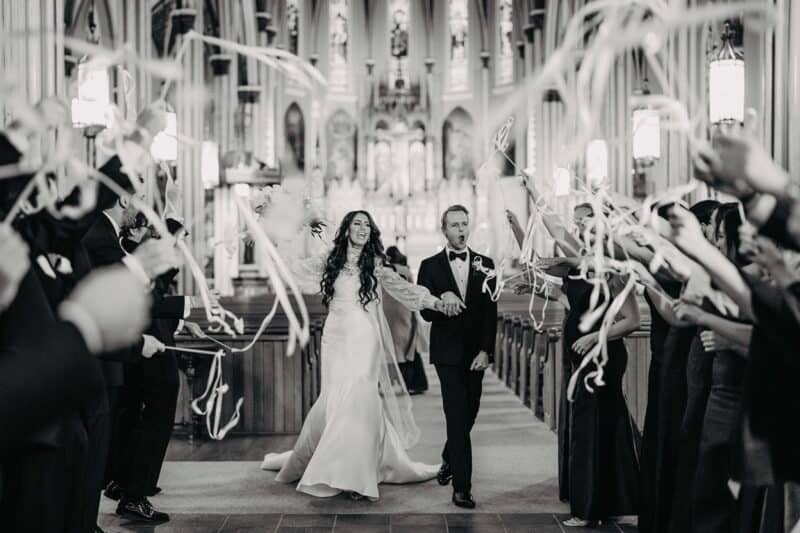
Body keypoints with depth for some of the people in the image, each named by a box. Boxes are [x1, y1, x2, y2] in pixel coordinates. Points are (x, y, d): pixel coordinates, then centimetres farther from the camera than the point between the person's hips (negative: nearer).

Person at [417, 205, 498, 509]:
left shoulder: (484, 265, 6)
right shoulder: (431, 266, 2)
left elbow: (491, 312, 1)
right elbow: (426, 313, -4)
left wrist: (486, 351, -8)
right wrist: (442, 298, -24)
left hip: (476, 352, 3)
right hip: (448, 351, -3)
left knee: (468, 414, 12)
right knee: (458, 416, -8)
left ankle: (449, 461, 38)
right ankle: (462, 486, -5)